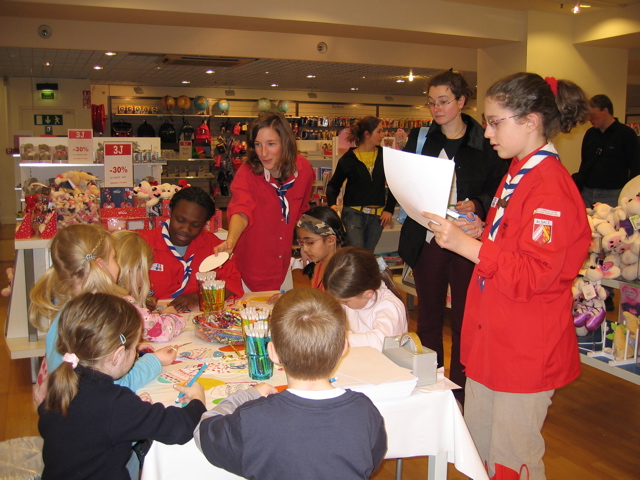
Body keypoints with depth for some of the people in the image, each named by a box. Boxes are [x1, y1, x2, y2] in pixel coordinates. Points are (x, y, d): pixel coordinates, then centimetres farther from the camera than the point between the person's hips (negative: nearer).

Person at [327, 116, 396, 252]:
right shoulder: (349, 158, -2)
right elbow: (333, 184, 4)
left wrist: (389, 209, 2)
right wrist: (332, 204, -13)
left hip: (377, 215, 3)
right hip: (354, 212, -3)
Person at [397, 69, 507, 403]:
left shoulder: (487, 143, -2)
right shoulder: (419, 139, 8)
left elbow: (499, 191, -1)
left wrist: (476, 205, -19)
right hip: (427, 240, 3)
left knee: (464, 321, 6)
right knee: (428, 319, 13)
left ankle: (460, 392, 21)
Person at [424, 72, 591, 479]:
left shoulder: (551, 188, -21)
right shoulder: (518, 174, 10)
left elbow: (533, 275, -25)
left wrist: (465, 244, -28)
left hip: (525, 348, -9)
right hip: (492, 338, 10)